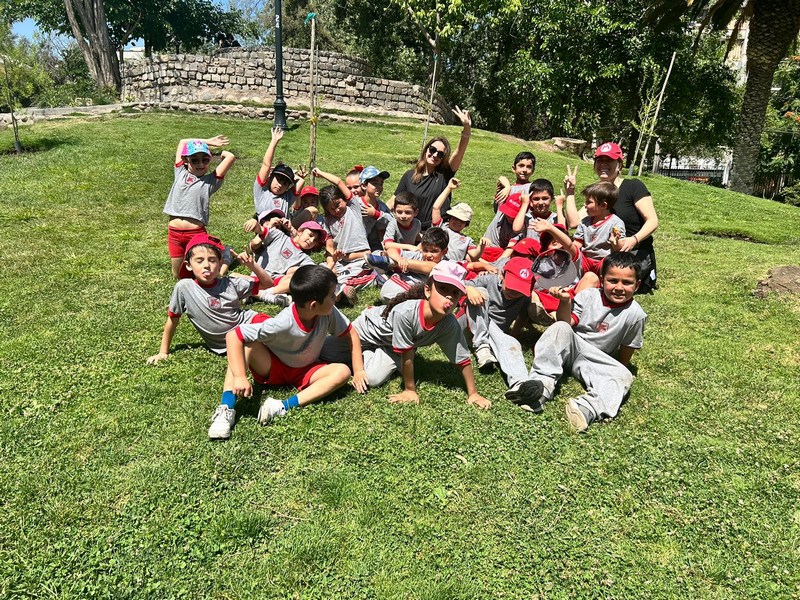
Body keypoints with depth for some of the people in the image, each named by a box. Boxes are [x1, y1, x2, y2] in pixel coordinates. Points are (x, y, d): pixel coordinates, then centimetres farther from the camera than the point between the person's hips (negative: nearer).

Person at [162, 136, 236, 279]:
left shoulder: (210, 181, 2)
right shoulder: (180, 173, 10)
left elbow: (231, 157, -4)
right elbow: (182, 142, 19)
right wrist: (208, 142, 19)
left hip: (197, 233, -3)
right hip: (174, 233, 3)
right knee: (178, 274, 13)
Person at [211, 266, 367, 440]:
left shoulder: (329, 312, -21)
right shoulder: (282, 324, -35)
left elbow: (350, 333, -5)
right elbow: (233, 336, -37)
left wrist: (359, 370, -11)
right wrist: (240, 377, -44)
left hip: (306, 371, 4)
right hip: (272, 367, -4)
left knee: (342, 372, -25)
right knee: (247, 344, -33)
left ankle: (283, 407, -31)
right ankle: (227, 409, -32)